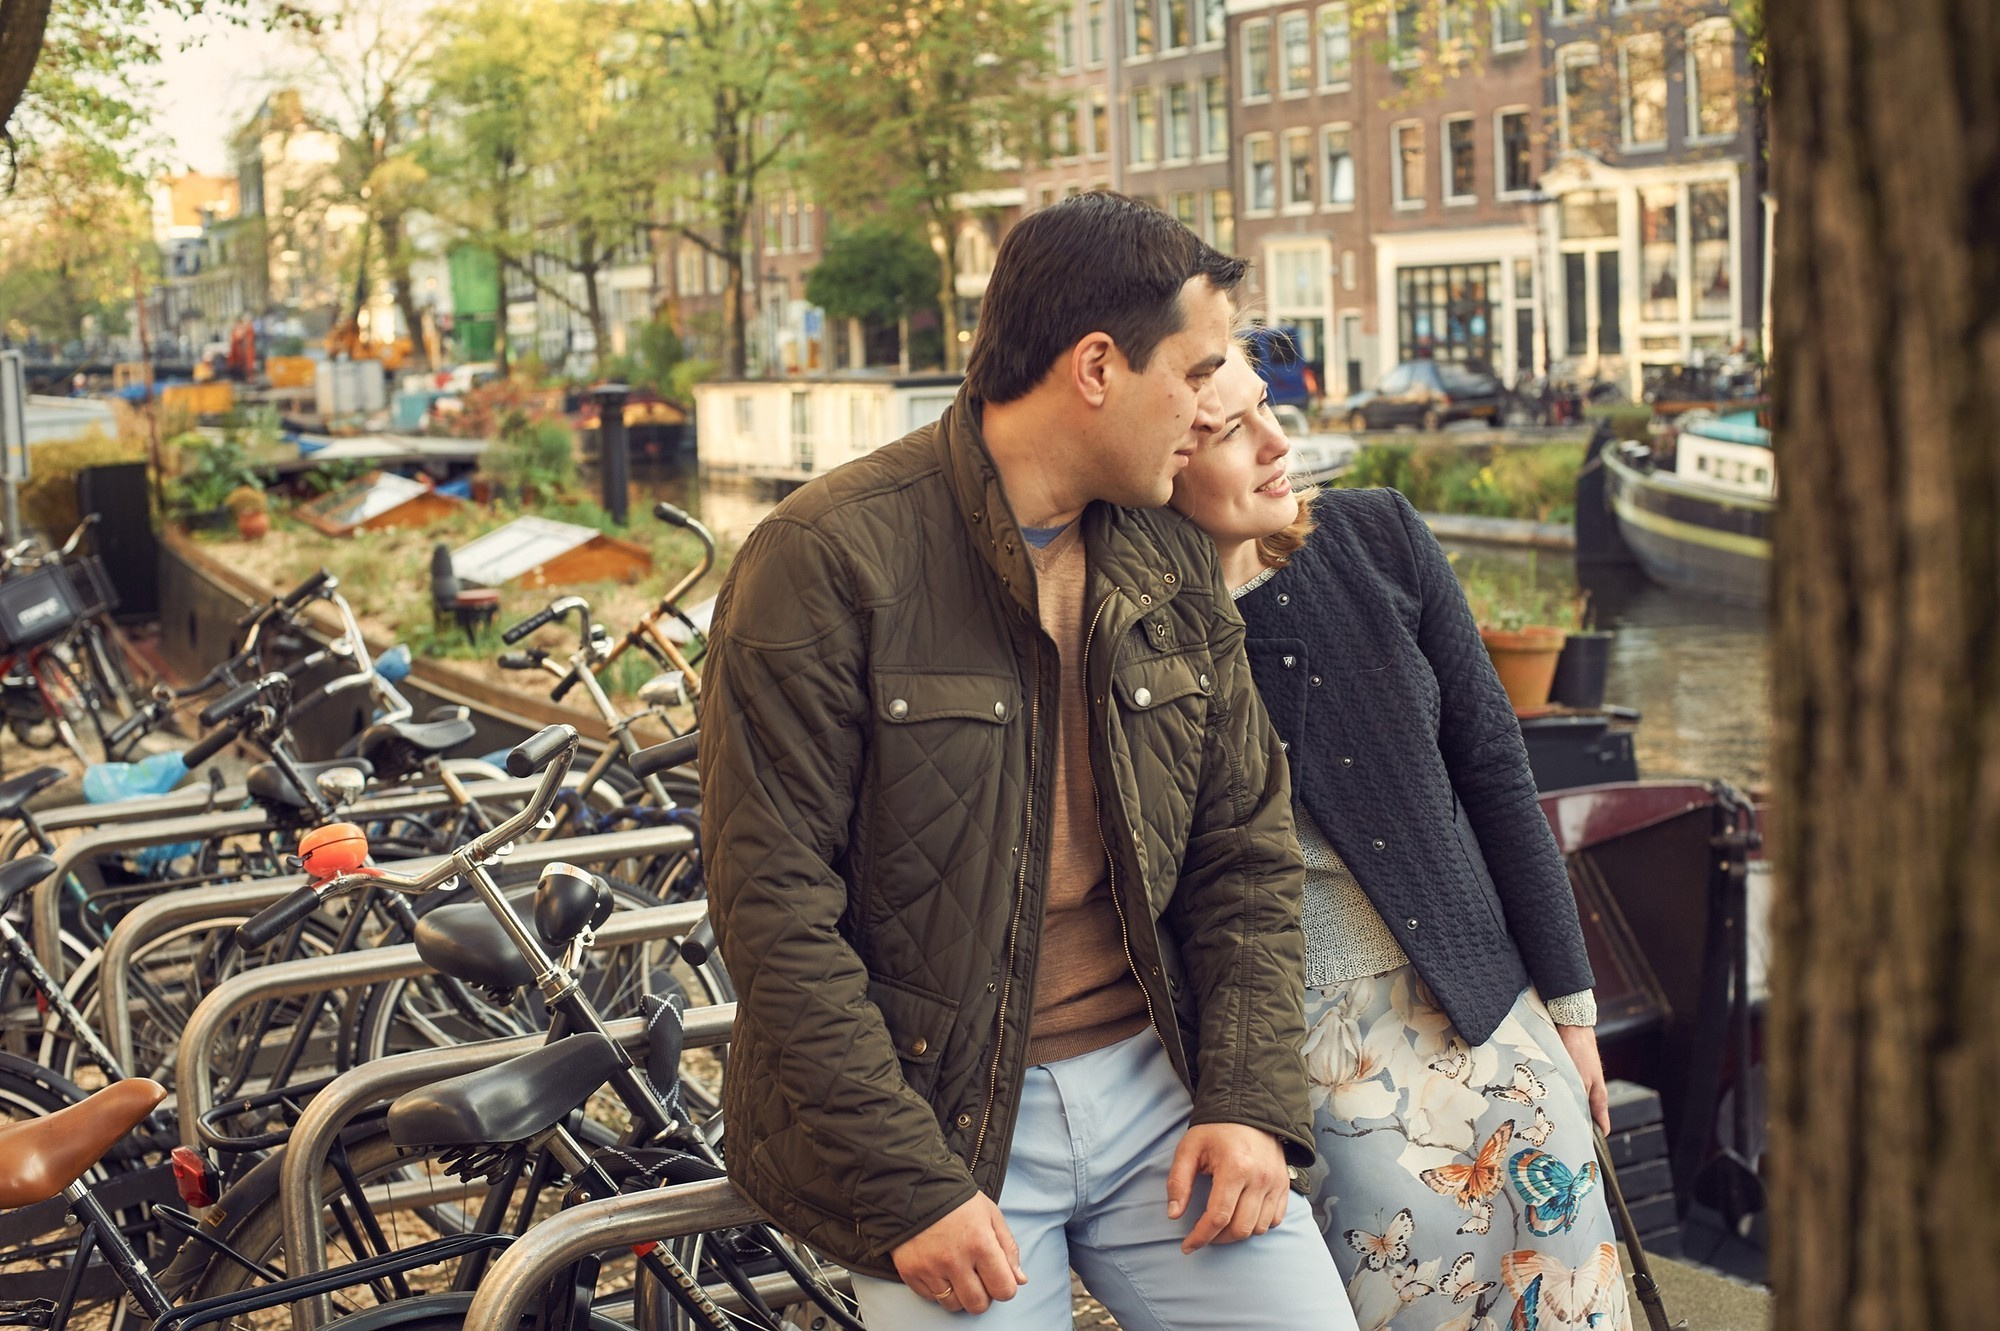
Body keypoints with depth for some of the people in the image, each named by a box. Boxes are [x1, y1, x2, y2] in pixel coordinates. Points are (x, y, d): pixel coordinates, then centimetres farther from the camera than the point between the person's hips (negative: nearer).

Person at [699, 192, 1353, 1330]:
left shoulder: (1176, 565, 8)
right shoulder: (828, 560, -12)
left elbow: (1249, 846, 11)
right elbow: (774, 904, -14)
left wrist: (1254, 1102, -2)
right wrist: (906, 1189, -17)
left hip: (1158, 1083, 5)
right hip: (938, 1118, -5)